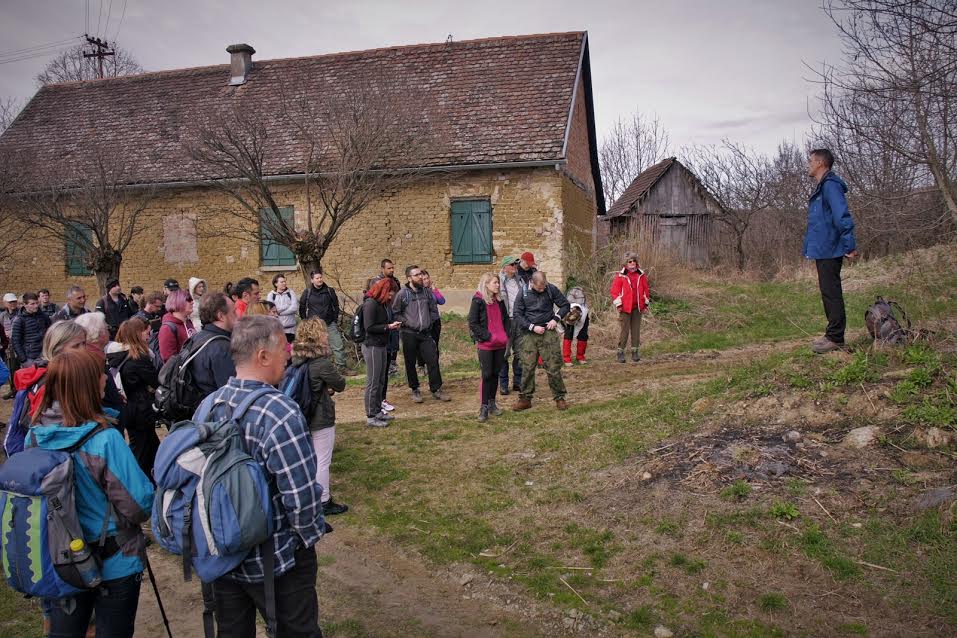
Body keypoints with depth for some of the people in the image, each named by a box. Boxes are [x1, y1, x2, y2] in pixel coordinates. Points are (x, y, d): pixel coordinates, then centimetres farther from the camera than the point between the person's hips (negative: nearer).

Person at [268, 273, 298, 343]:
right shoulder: (271, 295, 3)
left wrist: (279, 312, -9)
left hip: (290, 328, 1)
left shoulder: (291, 293, 5)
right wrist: (288, 306, -7)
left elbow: (295, 307, -8)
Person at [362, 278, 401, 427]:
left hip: (382, 346, 9)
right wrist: (388, 327, -17)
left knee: (380, 381, 16)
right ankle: (371, 417, 5)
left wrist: (393, 327, 0)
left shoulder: (381, 304, 12)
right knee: (373, 383, -3)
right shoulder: (370, 304, -15)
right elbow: (369, 327, -19)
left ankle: (378, 411, 27)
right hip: (372, 347, -9)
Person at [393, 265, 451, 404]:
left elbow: (434, 310, 15)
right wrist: (405, 322, -11)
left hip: (426, 334, 3)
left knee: (433, 360, -1)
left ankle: (436, 390, 9)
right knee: (411, 363, 7)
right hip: (409, 334, -3)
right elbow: (395, 312, -3)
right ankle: (415, 390, 21)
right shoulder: (402, 294, -7)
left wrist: (429, 322, 5)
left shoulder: (427, 292, 5)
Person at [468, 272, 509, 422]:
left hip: (500, 344, 6)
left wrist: (506, 337, 7)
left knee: (495, 373, 11)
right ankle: (484, 407, 2)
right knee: (487, 375, -5)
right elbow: (472, 323, -11)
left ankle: (492, 403, 23)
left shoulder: (500, 300, 10)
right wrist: (487, 336, -14)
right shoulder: (478, 301, -9)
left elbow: (506, 319, 19)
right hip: (485, 345, -6)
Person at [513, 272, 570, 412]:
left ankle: (559, 398, 13)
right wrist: (532, 327, -11)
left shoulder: (551, 289, -3)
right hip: (529, 334, 1)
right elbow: (518, 314, -1)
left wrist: (556, 319, -7)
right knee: (527, 367, 4)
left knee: (553, 367, 1)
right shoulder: (524, 293, -3)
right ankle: (525, 399, 14)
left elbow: (565, 305, 7)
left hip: (548, 333, -1)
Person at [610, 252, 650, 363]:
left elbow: (645, 290, 14)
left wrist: (646, 303, 13)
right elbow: (615, 291, -5)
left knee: (636, 330, 8)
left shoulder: (641, 275, 8)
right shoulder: (620, 276, -4)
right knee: (624, 330, -2)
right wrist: (618, 305, -9)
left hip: (637, 307, 3)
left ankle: (635, 351, 16)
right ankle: (620, 352, 5)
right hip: (625, 308, -3)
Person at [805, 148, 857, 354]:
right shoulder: (822, 187, 17)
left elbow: (843, 217, -22)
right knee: (829, 293, 13)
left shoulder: (831, 185, -15)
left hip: (829, 252, -10)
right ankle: (833, 335, 20)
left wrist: (850, 246, -23)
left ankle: (835, 338, -2)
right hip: (823, 250, 10)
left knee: (831, 294, -6)